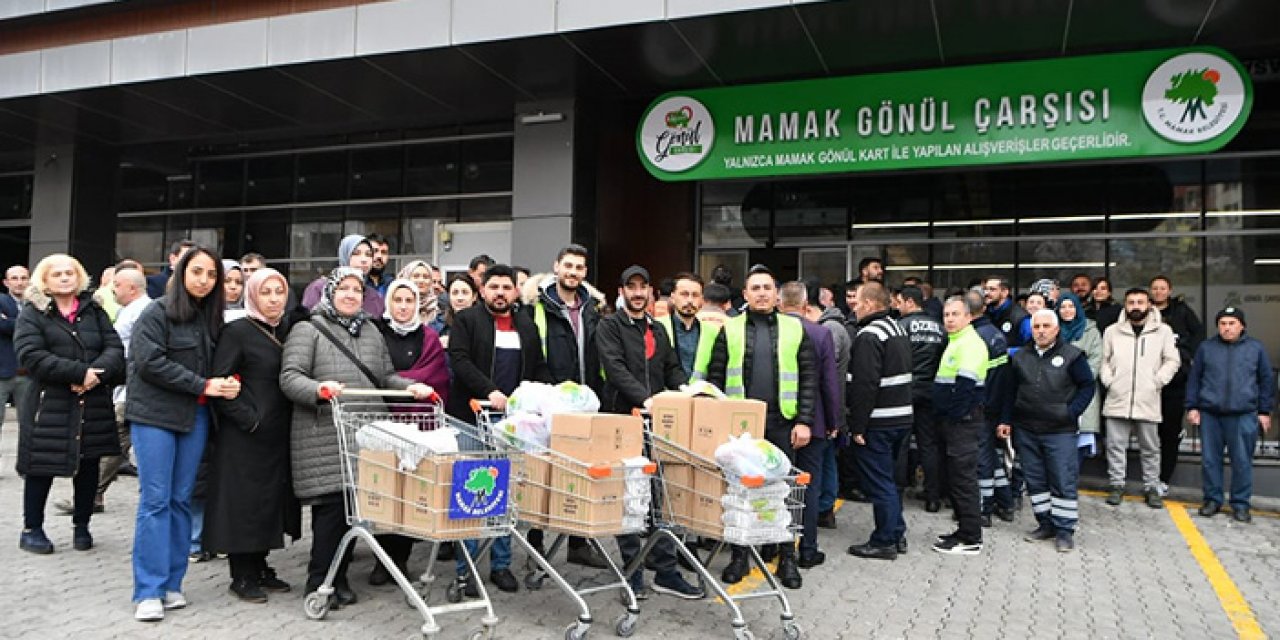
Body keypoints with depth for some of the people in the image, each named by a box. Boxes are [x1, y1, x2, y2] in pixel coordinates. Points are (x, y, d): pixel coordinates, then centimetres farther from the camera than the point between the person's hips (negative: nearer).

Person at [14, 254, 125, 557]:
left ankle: (82, 526, 23)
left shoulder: (94, 311, 12)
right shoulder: (32, 313, 1)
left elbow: (114, 348, 3)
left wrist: (96, 373, -17)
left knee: (88, 464, 9)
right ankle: (31, 528, 19)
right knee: (42, 466, 2)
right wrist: (79, 372, -21)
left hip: (93, 404, 3)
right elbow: (31, 355, -13)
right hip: (48, 404, -3)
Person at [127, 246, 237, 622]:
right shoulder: (157, 313, -5)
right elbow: (150, 362, -14)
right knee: (155, 500, -4)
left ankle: (171, 584, 14)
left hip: (195, 417, 5)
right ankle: (149, 591, 2)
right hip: (155, 415, -5)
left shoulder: (211, 317, 12)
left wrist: (226, 384, -5)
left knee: (181, 499, 7)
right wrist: (202, 386, -15)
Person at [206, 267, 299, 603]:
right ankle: (242, 576, 14)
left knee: (273, 496, 12)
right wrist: (249, 419, -16)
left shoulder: (287, 330, 11)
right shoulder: (237, 332, -8)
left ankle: (259, 568, 26)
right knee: (244, 500, 1)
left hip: (278, 434, 6)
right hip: (244, 435, -6)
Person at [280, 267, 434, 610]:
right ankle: (319, 582, 7)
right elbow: (290, 377, -7)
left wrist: (411, 387, 2)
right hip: (323, 437, -5)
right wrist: (318, 389, -26)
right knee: (332, 504, -8)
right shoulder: (308, 331, 3)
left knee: (354, 504, 5)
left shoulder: (372, 334, 21)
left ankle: (338, 578, 19)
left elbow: (386, 378, 21)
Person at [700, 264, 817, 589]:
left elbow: (809, 378, 3)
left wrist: (804, 421, -4)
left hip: (782, 423, 0)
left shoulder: (794, 329, 6)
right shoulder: (729, 328, 5)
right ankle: (739, 556, 20)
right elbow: (715, 377, 4)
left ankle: (787, 559, 18)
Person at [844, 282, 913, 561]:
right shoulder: (898, 329, 14)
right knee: (889, 479, 19)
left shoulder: (870, 336, -17)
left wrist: (858, 425, -18)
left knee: (880, 483, -1)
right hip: (902, 418, 9)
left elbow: (864, 385, -23)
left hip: (878, 423, -9)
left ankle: (884, 542, 7)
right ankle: (897, 535, 27)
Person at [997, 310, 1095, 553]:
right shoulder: (1020, 357, 8)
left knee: (1063, 482, -1)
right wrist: (1006, 420, 9)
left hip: (1060, 432, -4)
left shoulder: (1071, 355, -4)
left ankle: (1065, 530, 9)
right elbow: (1011, 392, 14)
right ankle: (1045, 524, 22)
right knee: (1035, 480, 10)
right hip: (1026, 431, 4)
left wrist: (1072, 412, -12)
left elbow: (1088, 386, -2)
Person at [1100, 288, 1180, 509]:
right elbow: (1104, 359, 10)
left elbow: (1172, 360, 4)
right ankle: (1117, 485, 16)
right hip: (1117, 399, 1)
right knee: (1115, 445, 5)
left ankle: (1151, 488, 20)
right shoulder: (1112, 331, 6)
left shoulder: (1163, 331, 4)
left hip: (1148, 400, 0)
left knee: (1150, 448, 8)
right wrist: (1108, 381, -2)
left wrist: (1157, 382, -5)